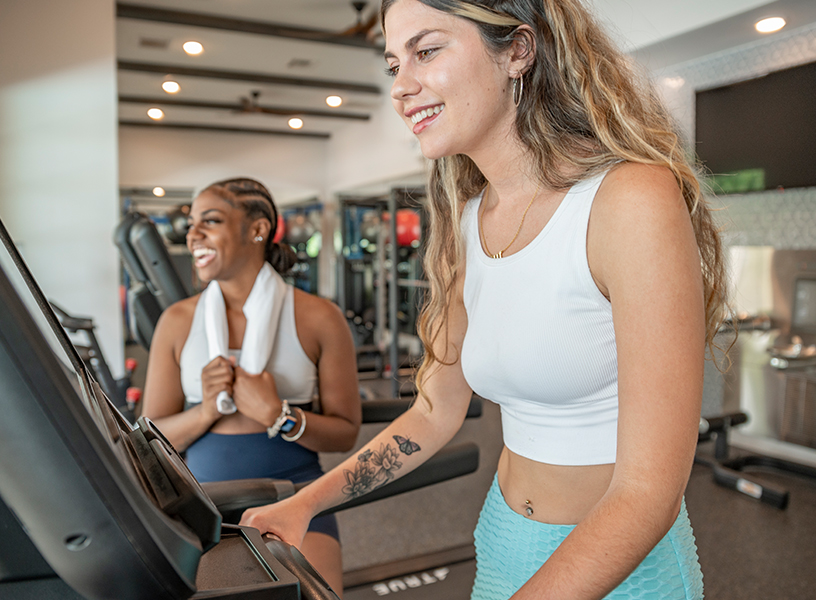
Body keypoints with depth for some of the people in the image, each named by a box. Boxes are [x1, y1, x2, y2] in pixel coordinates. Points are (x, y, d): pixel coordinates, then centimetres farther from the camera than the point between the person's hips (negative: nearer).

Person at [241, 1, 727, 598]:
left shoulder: (634, 198, -23)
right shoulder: (465, 224, -2)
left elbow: (648, 491, -25)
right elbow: (437, 413, 6)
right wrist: (305, 503, -2)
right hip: (503, 547, 6)